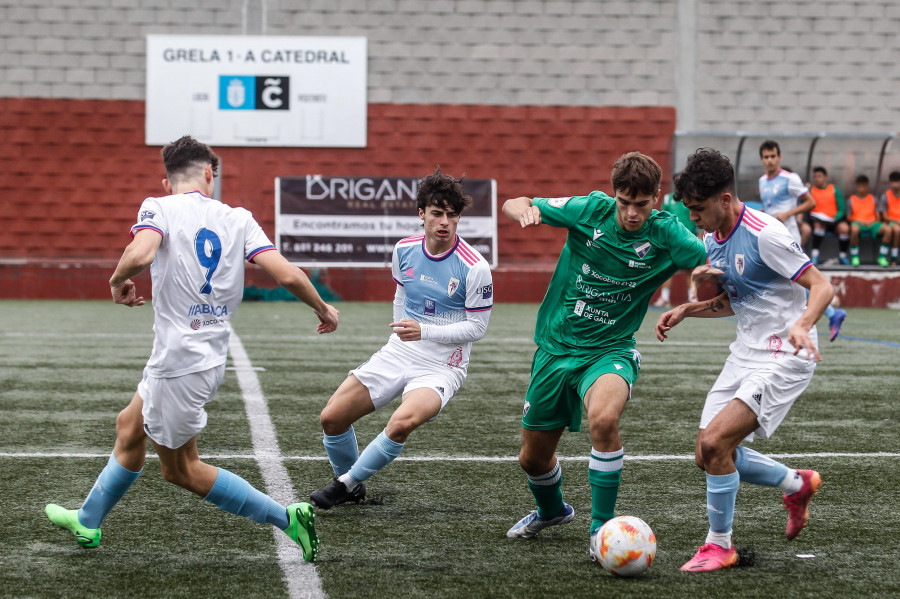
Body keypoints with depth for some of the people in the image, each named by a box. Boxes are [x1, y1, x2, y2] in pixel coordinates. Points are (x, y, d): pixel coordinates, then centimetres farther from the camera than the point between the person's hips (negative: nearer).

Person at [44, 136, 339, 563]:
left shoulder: (159, 208, -9)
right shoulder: (237, 219, 2)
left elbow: (140, 255, -30)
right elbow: (287, 275, -7)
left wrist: (118, 281, -8)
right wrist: (322, 308, 10)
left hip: (180, 361, -7)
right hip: (211, 353, 7)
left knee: (180, 468, 8)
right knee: (130, 426, 26)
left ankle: (286, 517, 1)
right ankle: (87, 522, 42)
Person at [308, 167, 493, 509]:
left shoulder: (474, 268, -17)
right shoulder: (404, 250, 0)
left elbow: (477, 327, -13)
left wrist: (425, 331, -24)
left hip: (441, 368, -5)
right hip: (398, 354, 6)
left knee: (403, 421, -34)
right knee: (331, 418, -4)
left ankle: (347, 482, -12)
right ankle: (350, 488, 22)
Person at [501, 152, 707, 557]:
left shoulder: (665, 234, -13)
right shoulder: (589, 210, -9)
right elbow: (513, 205, -2)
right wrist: (525, 210, -26)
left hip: (610, 350, -3)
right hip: (555, 347, 3)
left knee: (603, 418, -36)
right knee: (532, 459, 12)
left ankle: (602, 528, -19)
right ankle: (551, 510, 48)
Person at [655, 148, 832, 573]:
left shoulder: (764, 234, -20)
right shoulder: (713, 240, 7)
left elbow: (822, 287, -19)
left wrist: (802, 325, -38)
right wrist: (686, 311, 7)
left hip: (784, 358, -9)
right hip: (745, 354, 9)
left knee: (714, 443, -20)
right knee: (709, 455, 7)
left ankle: (719, 545, -2)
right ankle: (797, 484, 30)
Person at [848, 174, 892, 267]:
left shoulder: (873, 199, 18)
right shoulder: (852, 199, 13)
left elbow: (878, 216, 13)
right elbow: (849, 217, 5)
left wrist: (875, 222, -9)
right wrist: (861, 222, -11)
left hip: (872, 223, 3)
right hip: (858, 222, -3)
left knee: (888, 229, -29)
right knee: (854, 229, -42)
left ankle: (882, 257, -21)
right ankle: (854, 257, -27)